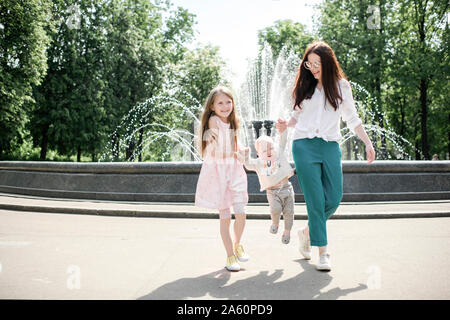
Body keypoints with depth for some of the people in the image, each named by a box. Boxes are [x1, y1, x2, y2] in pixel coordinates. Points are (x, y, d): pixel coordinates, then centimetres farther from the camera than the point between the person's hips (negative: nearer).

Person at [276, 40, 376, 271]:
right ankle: (322, 252, 2)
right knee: (315, 201, -6)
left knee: (334, 199, -1)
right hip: (304, 146, -1)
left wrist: (368, 143, 9)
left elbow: (352, 119, 14)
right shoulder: (304, 87, 9)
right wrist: (286, 124, -3)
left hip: (330, 147, 2)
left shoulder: (341, 86, 9)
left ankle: (308, 231, 25)